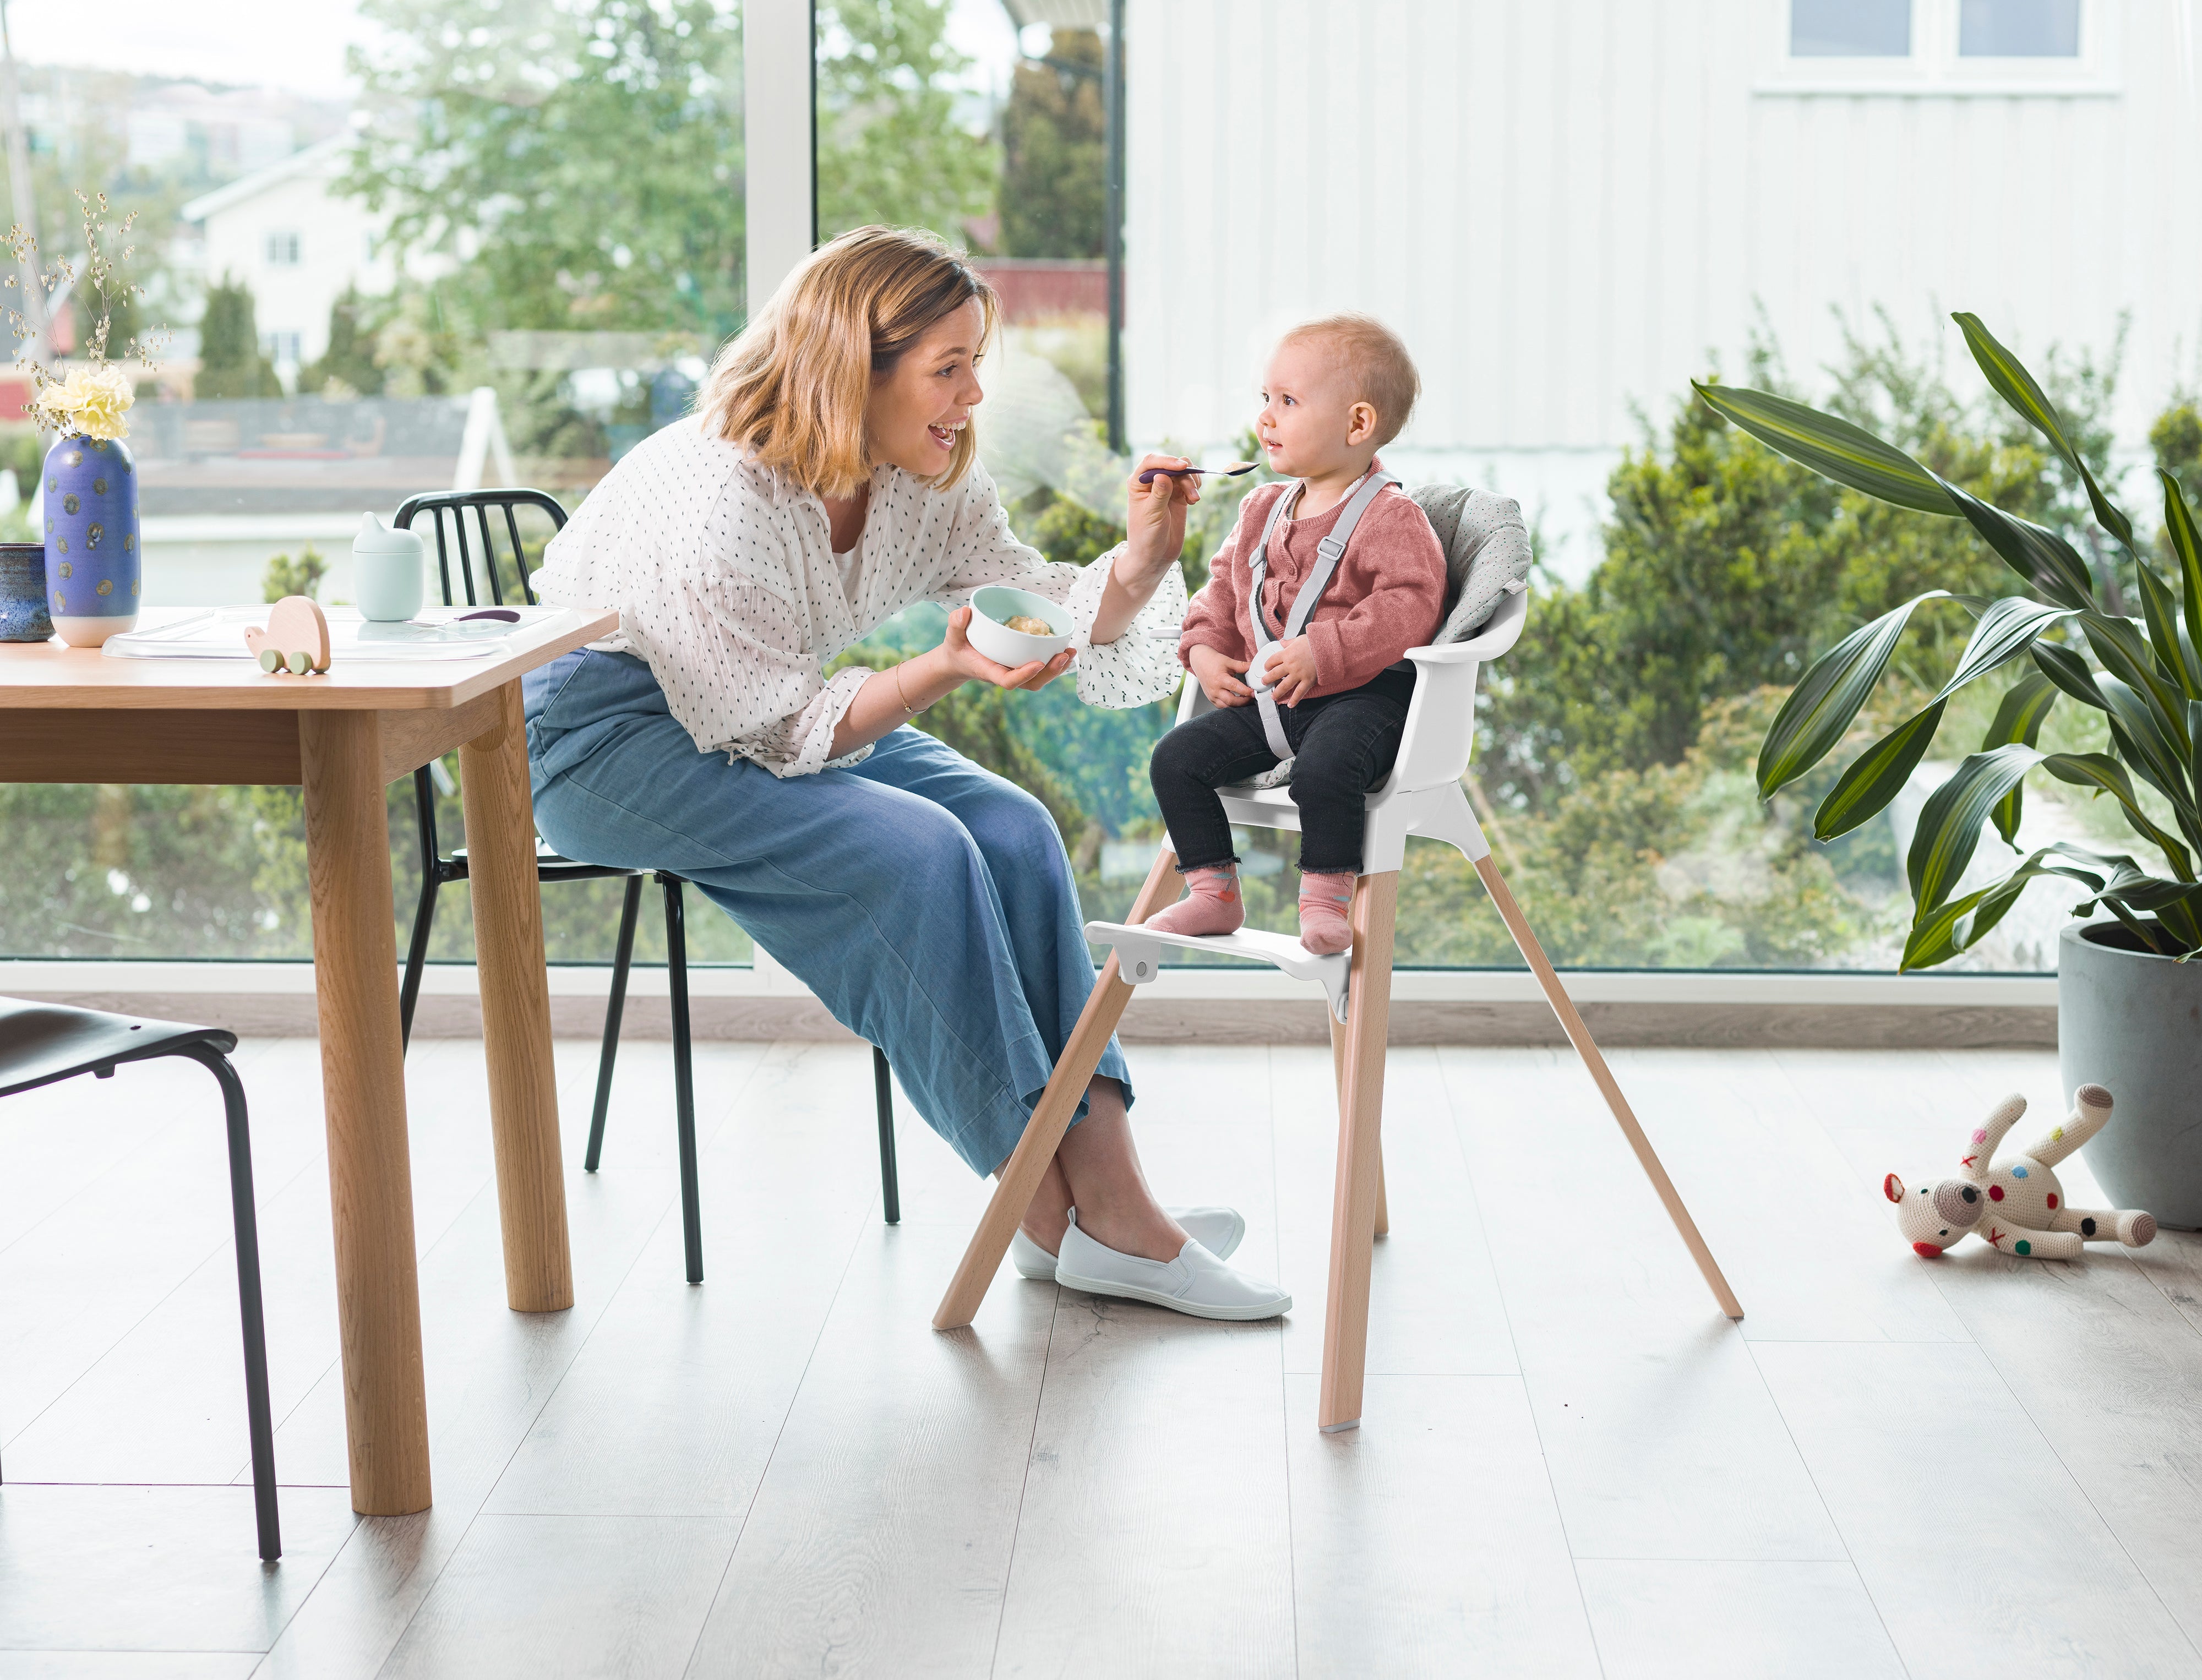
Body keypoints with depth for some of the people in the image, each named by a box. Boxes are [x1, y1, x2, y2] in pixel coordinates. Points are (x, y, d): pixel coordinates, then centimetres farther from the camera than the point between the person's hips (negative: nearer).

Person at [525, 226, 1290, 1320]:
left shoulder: (926, 482, -4)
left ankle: (1105, 1187, -19)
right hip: (606, 729, -8)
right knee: (917, 852, -27)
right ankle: (1052, 1211, -18)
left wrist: (1139, 562, -20)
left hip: (776, 712, 8)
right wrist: (943, 671, -35)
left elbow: (1046, 615, 0)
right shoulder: (717, 499, -28)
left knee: (1011, 830, -15)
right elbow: (779, 735, -23)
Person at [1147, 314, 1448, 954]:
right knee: (1177, 757, -4)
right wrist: (1205, 651, 5)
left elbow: (1410, 603, -19)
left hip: (1360, 693, -8)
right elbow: (1225, 586, 24)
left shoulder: (1390, 517, -10)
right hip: (1266, 697, 8)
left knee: (1324, 770, -36)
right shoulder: (1263, 510, 14)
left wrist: (1323, 653, -26)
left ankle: (1326, 902, -19)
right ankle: (1213, 893, 6)